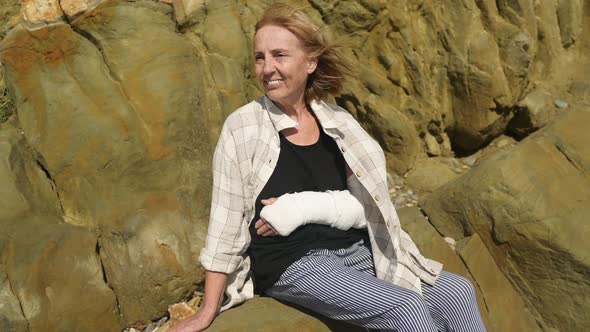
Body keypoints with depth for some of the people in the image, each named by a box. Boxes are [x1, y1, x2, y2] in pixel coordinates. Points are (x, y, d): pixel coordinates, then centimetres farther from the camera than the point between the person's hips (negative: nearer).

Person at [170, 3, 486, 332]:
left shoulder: (338, 121, 6)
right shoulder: (243, 126, -6)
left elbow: (368, 196, 1)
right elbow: (227, 220, -6)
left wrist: (300, 208, -13)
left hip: (355, 251, 5)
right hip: (292, 262, -5)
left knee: (458, 293, -6)